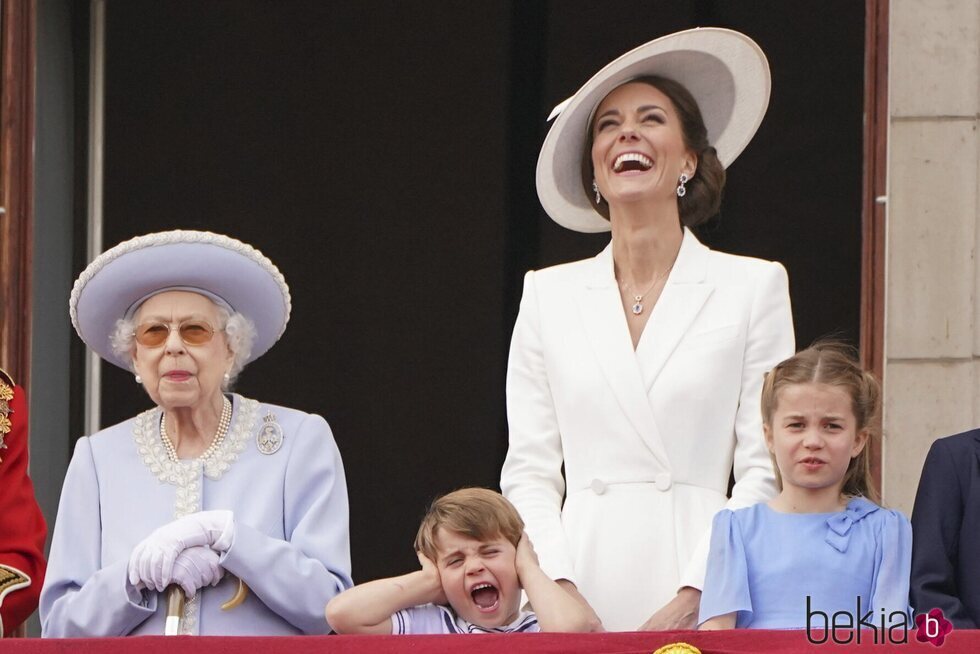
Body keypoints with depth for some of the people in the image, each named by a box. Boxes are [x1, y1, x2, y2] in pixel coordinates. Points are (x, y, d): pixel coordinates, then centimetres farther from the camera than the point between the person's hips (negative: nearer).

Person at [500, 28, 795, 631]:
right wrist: (558, 591, -5)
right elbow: (528, 470, 10)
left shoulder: (754, 287, 7)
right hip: (582, 583, 2)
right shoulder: (549, 295, 13)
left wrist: (696, 596, -10)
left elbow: (764, 469, 1)